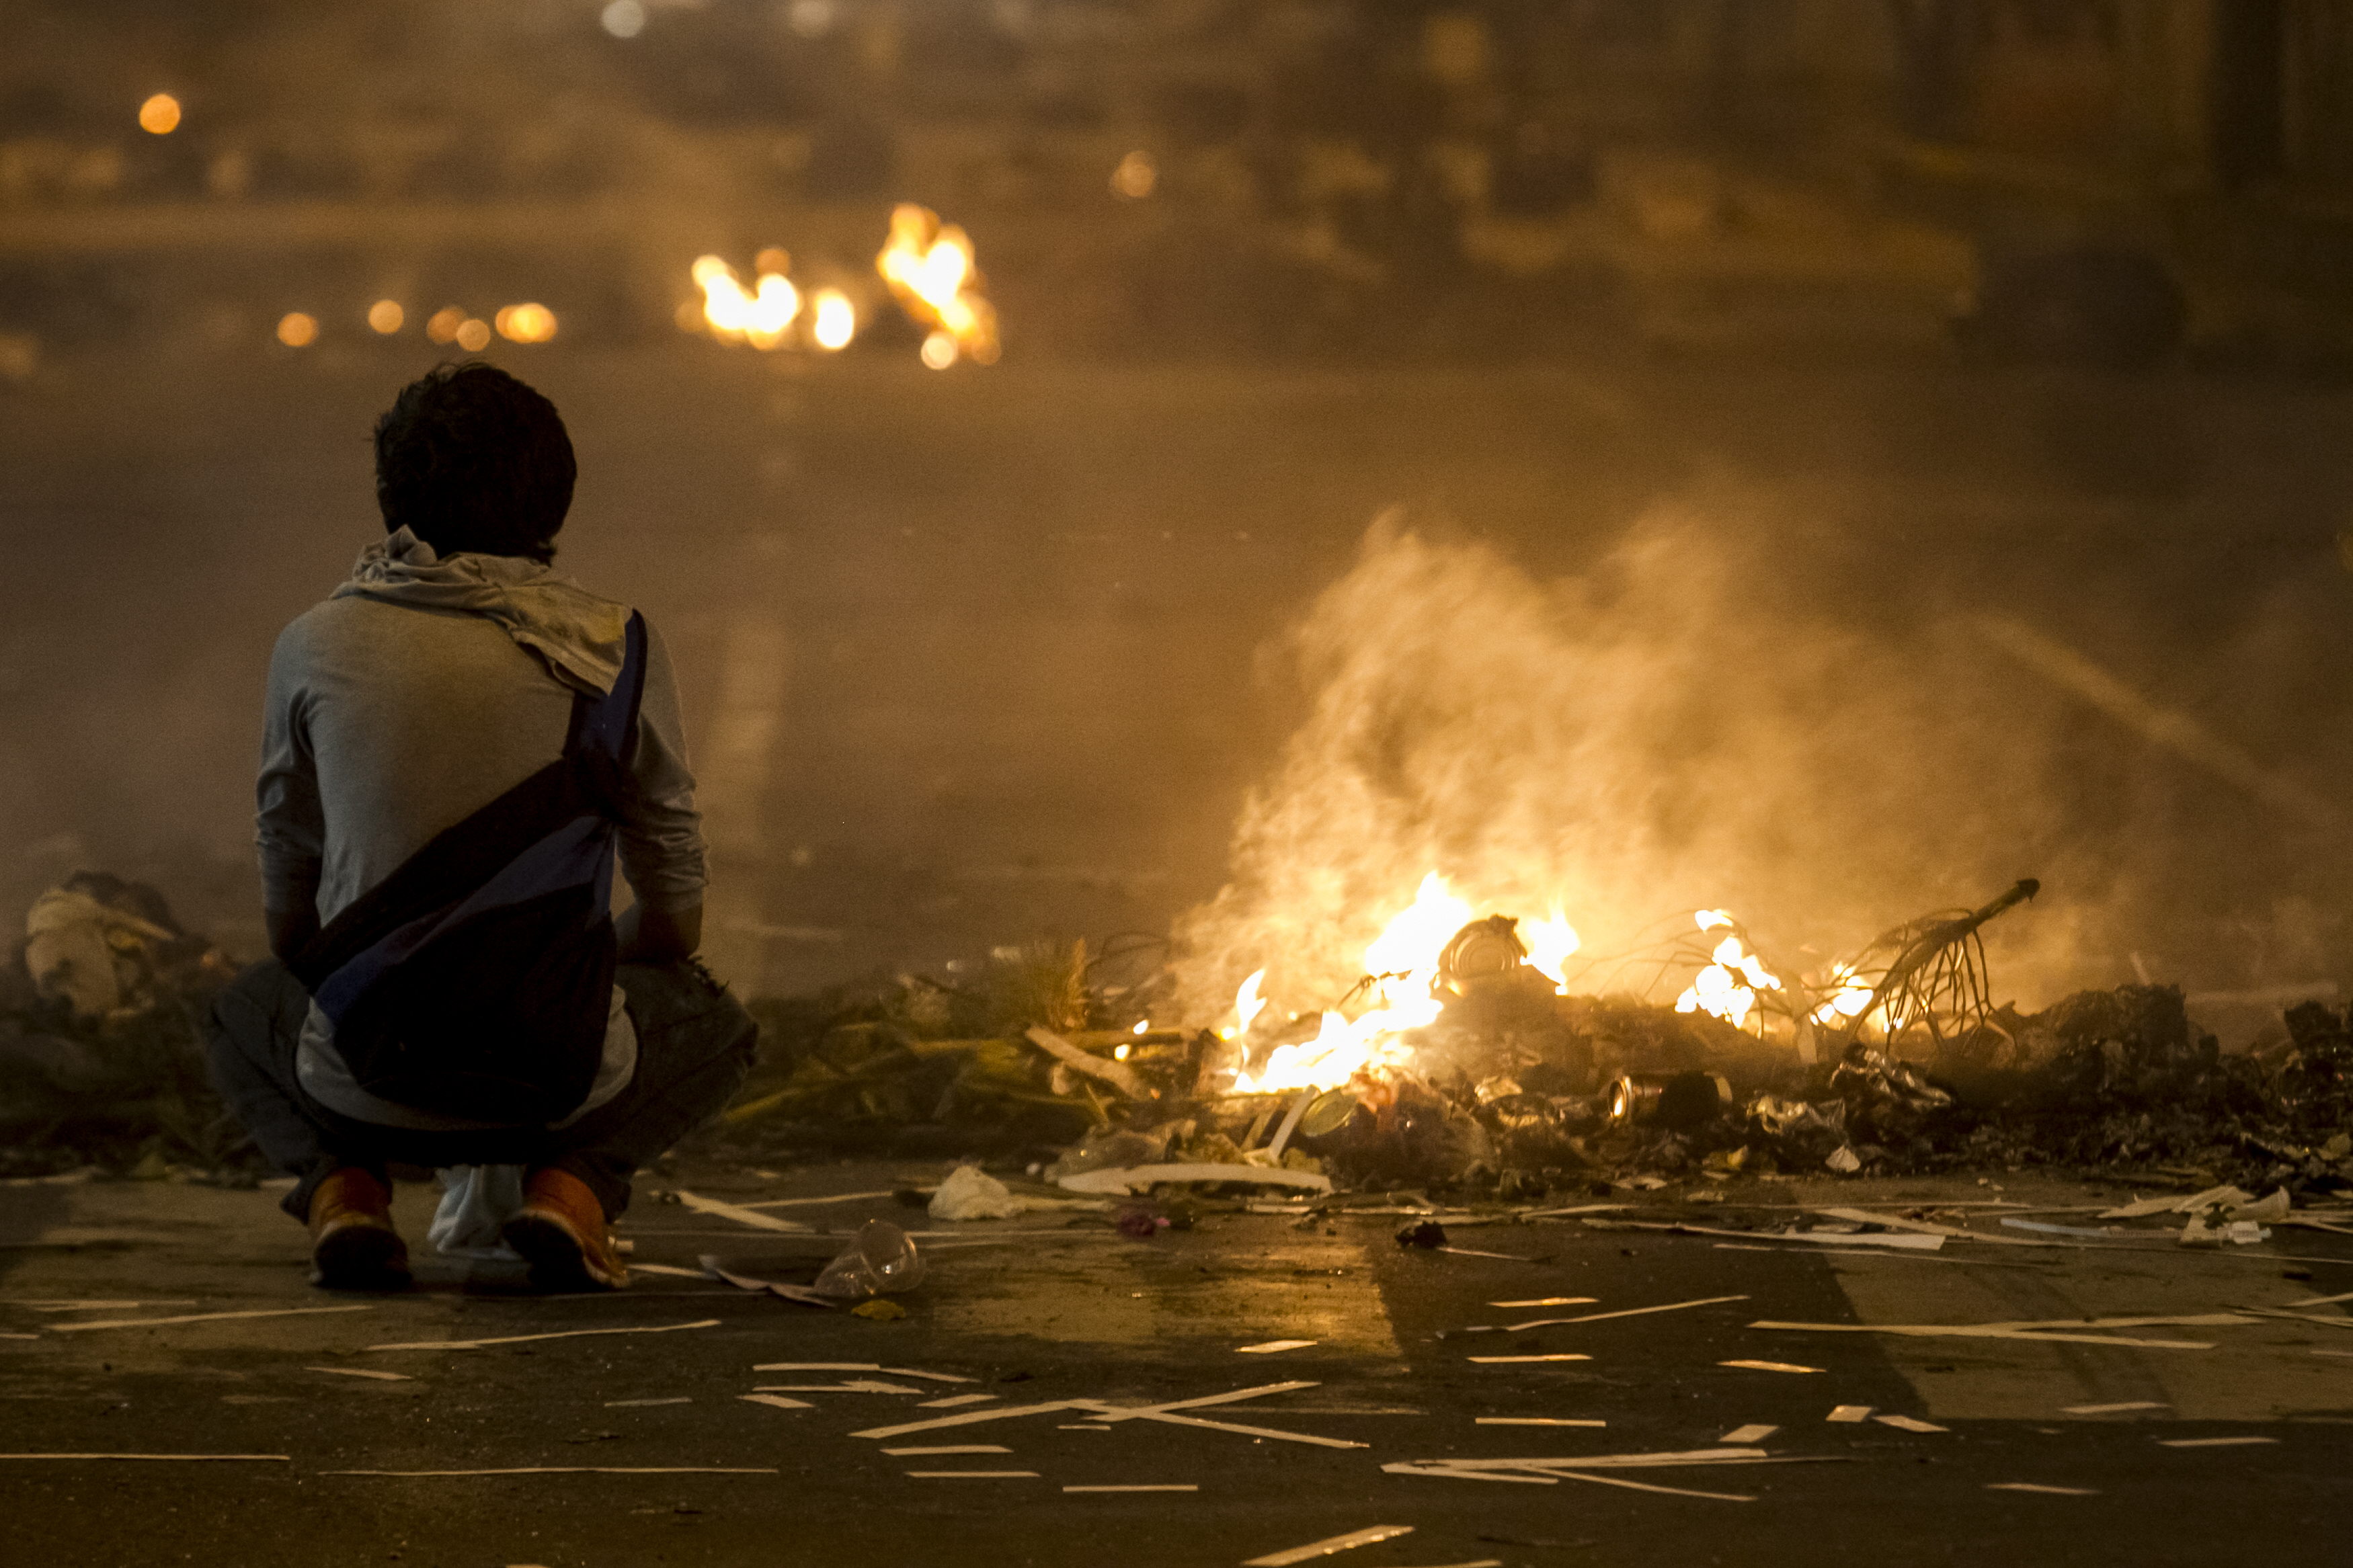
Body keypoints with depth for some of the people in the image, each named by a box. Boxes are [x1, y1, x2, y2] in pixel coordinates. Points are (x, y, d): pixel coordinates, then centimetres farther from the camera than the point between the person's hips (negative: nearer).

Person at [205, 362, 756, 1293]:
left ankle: (343, 1188, 4)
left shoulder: (316, 646, 2)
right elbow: (676, 922, 9)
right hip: (565, 1075, -1)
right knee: (714, 1026, 32)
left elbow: (288, 919, 12)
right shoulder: (615, 651, 1)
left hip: (366, 1077, 1)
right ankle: (570, 1184, 2)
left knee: (246, 1015, 36)